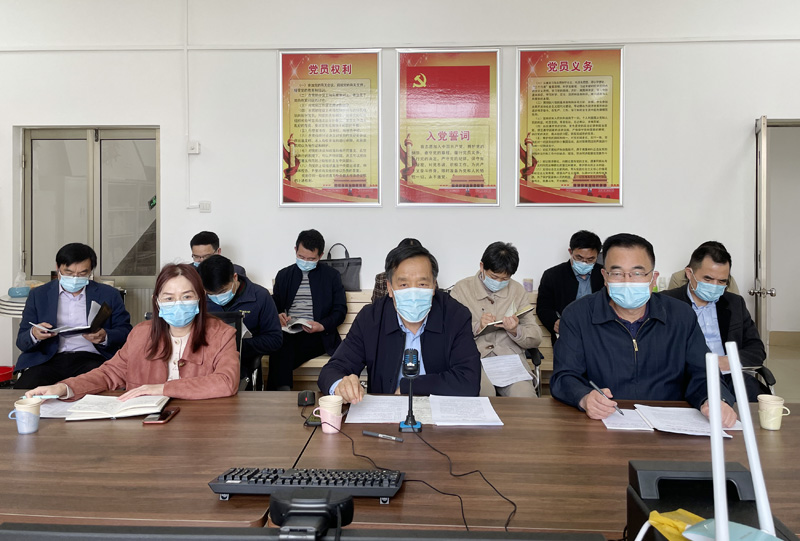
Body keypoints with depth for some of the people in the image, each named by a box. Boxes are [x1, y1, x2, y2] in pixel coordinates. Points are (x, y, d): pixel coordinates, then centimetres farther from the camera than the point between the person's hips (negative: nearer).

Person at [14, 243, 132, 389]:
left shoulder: (109, 294, 13)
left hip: (91, 358, -1)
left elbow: (126, 332, 8)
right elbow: (22, 342, 14)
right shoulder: (38, 295, 17)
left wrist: (105, 337, -15)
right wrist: (34, 335, -11)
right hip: (49, 359, 2)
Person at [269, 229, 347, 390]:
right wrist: (278, 316, -6)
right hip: (287, 334, 3)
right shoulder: (284, 275, 21)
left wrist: (322, 325, -13)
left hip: (317, 336, -3)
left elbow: (340, 310, 7)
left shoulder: (332, 275, 13)